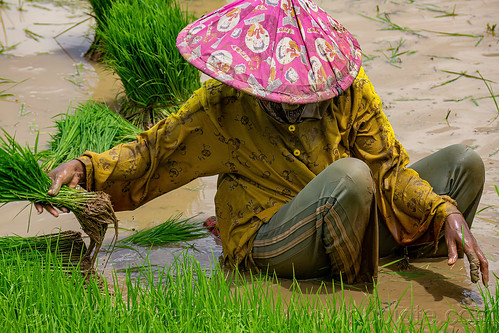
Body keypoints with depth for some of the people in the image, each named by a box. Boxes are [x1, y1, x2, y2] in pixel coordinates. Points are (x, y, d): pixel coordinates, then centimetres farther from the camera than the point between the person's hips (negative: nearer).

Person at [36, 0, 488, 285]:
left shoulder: (351, 93, -11)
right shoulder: (222, 108, -13)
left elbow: (391, 169, -6)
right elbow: (154, 151, -3)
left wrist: (447, 213, -19)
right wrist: (85, 169, -15)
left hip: (347, 224, 4)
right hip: (266, 242, -4)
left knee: (465, 163, -4)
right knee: (350, 175, -36)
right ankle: (354, 281, -12)